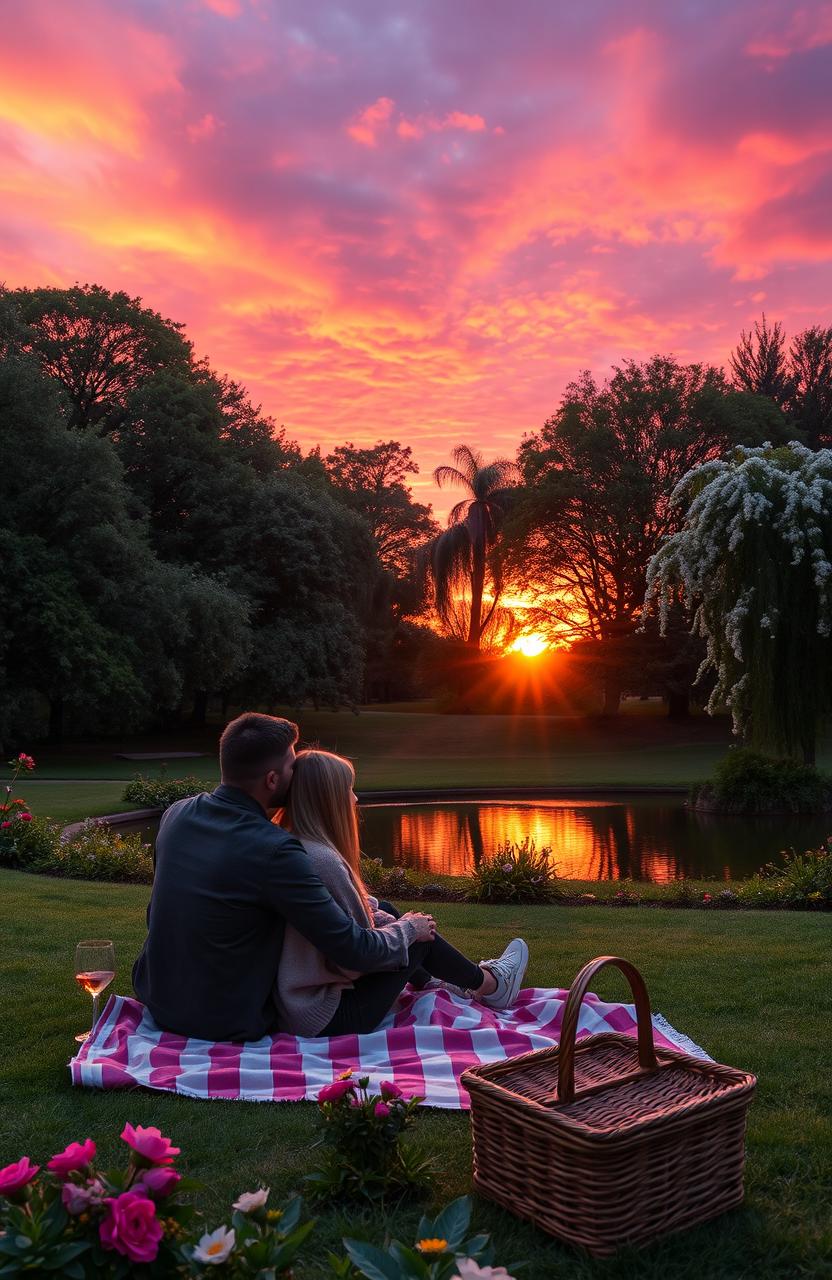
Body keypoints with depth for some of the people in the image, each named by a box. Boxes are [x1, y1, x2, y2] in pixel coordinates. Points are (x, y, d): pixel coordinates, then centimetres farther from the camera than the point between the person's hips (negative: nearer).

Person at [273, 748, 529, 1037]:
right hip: (328, 1019, -8)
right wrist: (405, 927, -5)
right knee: (420, 936, 9)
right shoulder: (323, 861, -27)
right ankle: (489, 984, 35)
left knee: (384, 910, 19)